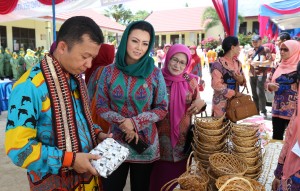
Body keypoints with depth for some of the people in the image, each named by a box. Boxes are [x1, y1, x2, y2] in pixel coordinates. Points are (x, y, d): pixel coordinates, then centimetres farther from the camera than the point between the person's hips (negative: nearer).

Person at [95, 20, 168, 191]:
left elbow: (162, 108, -4)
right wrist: (122, 123, -17)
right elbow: (101, 107, -1)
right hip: (116, 142, 1)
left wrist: (136, 122, -17)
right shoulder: (109, 71, -5)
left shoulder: (155, 73, -7)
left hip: (146, 144, 0)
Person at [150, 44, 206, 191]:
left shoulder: (190, 81, -1)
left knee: (180, 175, 15)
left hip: (183, 138, 2)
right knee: (160, 177, 10)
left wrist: (201, 103, -14)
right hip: (161, 137, -2)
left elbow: (196, 107, 7)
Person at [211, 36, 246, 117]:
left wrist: (241, 80, -8)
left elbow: (243, 81, 16)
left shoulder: (237, 63, 9)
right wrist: (234, 93, -17)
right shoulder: (218, 64, -15)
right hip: (222, 103, -7)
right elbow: (216, 84, -20)